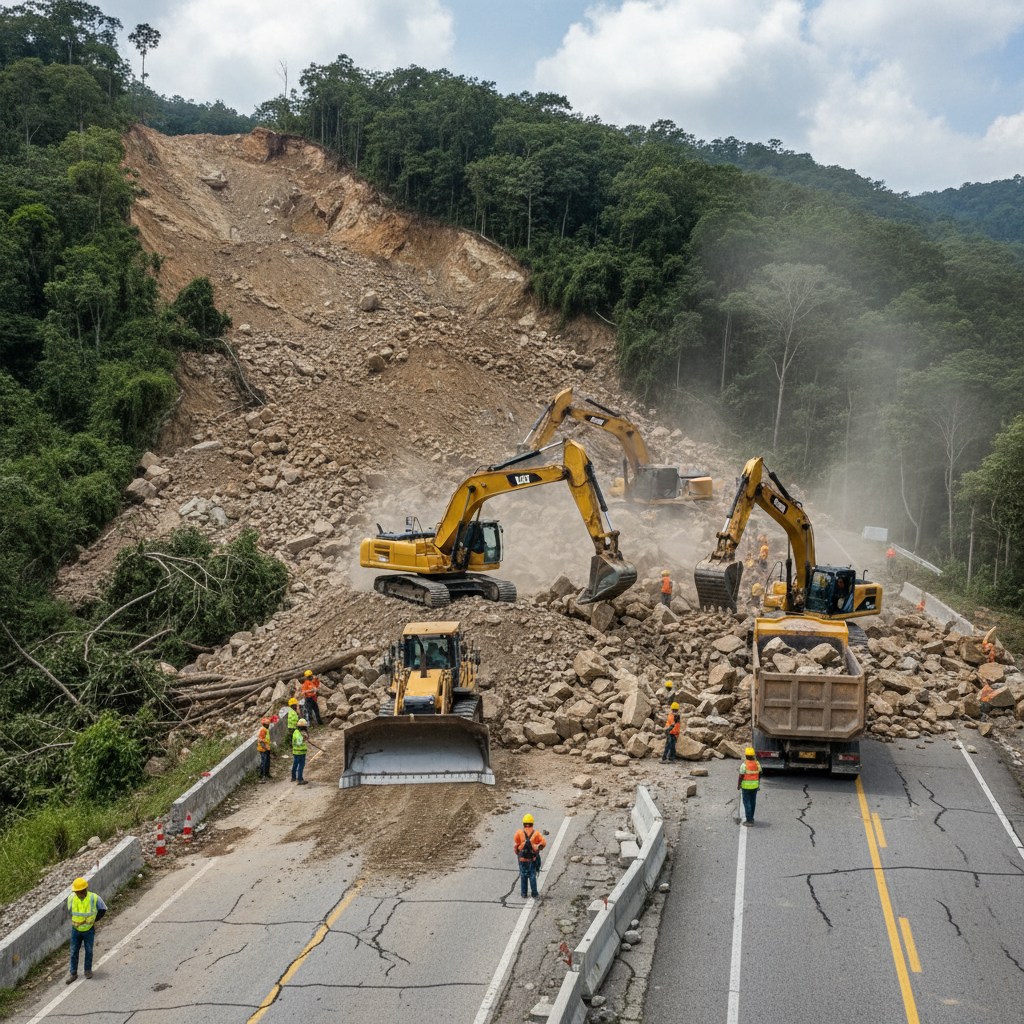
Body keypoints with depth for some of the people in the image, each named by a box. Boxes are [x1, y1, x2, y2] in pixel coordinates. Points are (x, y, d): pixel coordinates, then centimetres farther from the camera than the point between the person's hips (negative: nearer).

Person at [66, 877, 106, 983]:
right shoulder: (71, 898, -17)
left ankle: (88, 970, 34)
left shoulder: (94, 898, -24)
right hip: (76, 930, 2)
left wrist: (94, 920, -6)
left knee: (88, 951, 13)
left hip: (89, 930, -2)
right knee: (74, 952, 8)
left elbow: (103, 909, -5)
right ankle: (73, 973, 24)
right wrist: (74, 921, 6)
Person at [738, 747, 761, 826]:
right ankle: (751, 818, 30)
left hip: (746, 786, -5)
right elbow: (759, 774, 7)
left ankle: (749, 821, 0)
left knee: (747, 803, 1)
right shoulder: (757, 763, -3)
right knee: (752, 802, 18)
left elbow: (741, 776, -17)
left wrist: (738, 785, -4)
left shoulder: (744, 764, -19)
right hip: (755, 785, 5)